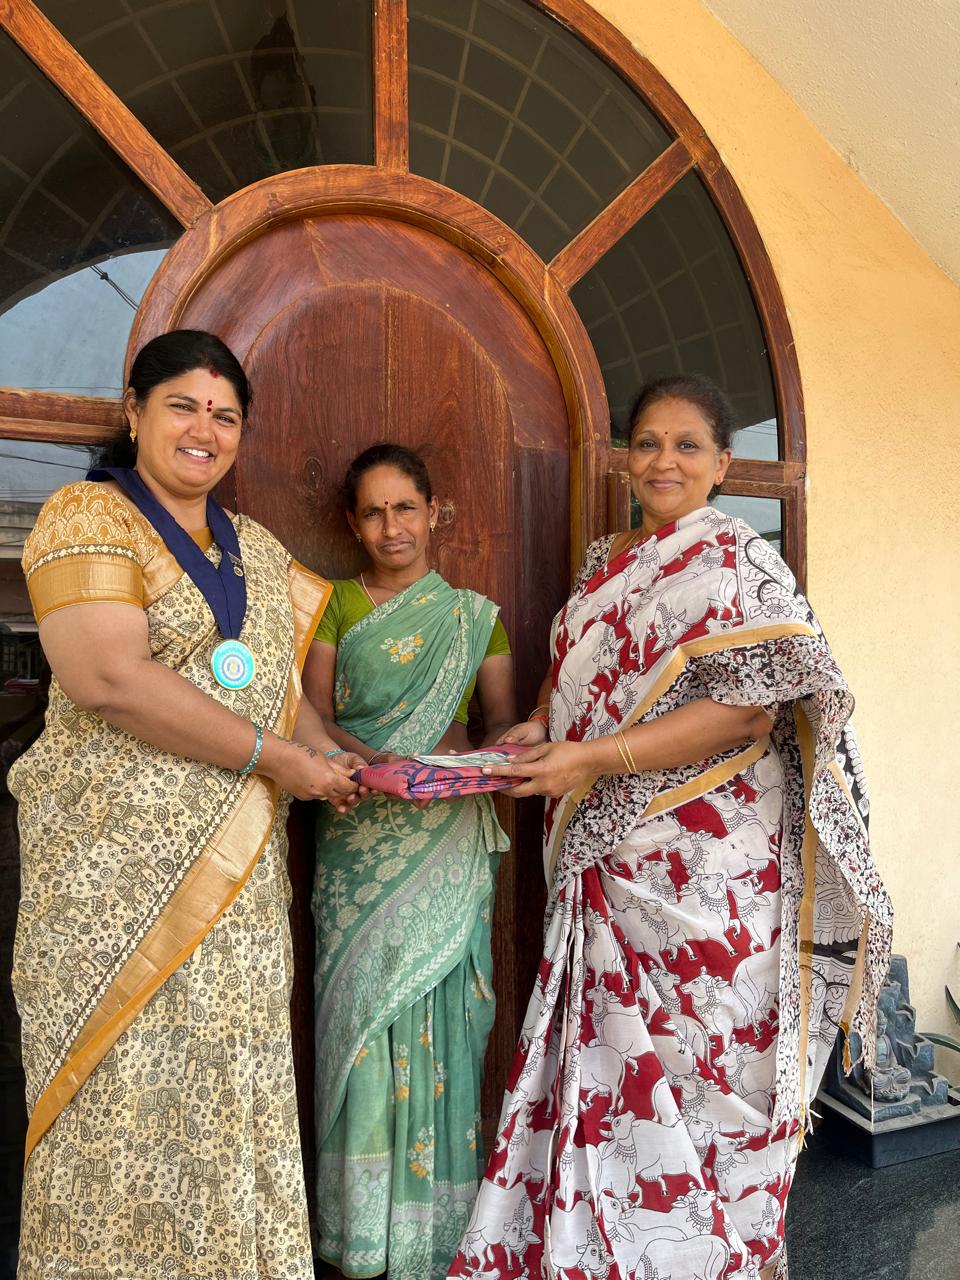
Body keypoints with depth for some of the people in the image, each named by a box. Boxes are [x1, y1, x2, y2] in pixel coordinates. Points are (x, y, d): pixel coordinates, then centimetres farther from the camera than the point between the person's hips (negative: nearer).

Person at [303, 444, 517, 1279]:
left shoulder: (475, 615, 10)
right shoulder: (334, 607, 8)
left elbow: (504, 719, 8)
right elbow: (315, 715, -1)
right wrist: (375, 762, -20)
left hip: (449, 841, 1)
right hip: (359, 837, 0)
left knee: (440, 1010, 3)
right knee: (365, 1007, 1)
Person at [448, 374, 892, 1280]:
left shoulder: (738, 563, -7)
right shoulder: (605, 562, 13)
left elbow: (750, 705, -17)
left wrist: (591, 759, -20)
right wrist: (539, 726, 0)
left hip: (704, 864, -6)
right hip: (611, 858, 6)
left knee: (695, 1067, 6)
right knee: (613, 1055, 13)